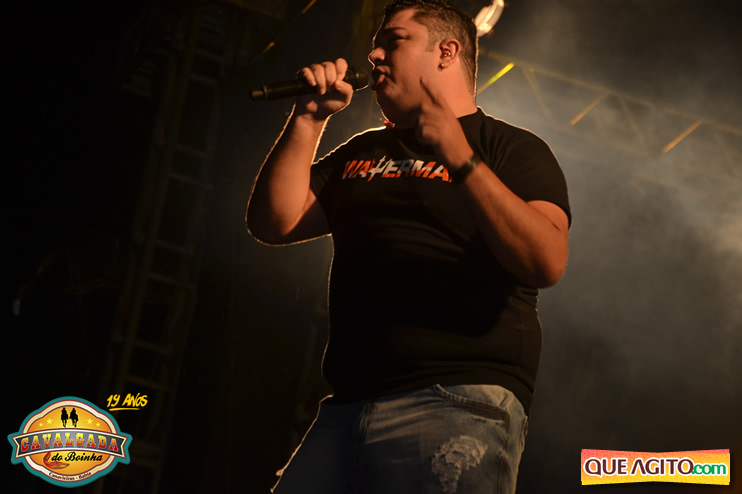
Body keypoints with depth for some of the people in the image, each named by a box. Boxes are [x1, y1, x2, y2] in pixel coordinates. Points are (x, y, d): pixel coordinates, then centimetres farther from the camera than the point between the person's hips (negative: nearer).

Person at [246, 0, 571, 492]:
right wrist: (309, 119, 9)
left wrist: (461, 160, -18)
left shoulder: (512, 148, 6)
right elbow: (275, 222, 15)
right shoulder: (362, 153, 25)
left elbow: (547, 263, -11)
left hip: (461, 402, -5)